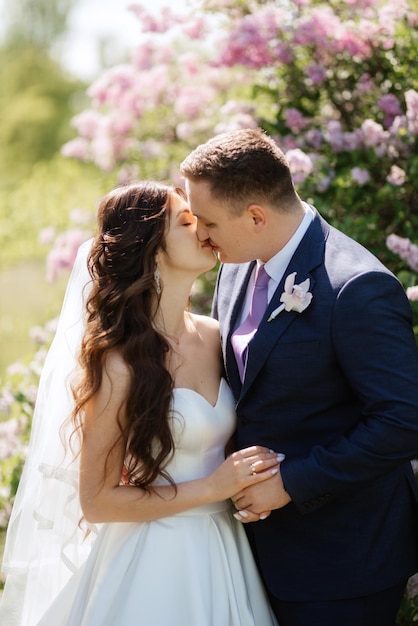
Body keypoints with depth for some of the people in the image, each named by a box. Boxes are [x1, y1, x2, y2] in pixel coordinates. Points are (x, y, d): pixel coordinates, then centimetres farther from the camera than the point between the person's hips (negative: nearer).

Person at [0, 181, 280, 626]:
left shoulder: (213, 337, 1)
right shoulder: (122, 363, -17)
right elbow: (96, 501, -14)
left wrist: (250, 481, -4)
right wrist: (211, 488, -17)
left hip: (222, 551, 6)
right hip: (154, 561, -6)